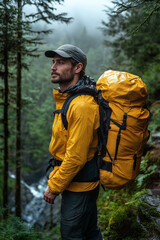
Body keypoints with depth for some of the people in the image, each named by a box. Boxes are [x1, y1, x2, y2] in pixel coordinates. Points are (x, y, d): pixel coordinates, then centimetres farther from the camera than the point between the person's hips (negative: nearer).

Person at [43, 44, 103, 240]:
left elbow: (76, 157, -26)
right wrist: (54, 177, 19)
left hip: (79, 185, -9)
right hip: (82, 184, 9)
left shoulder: (81, 106, -26)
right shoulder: (66, 98, 8)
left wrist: (53, 187, -16)